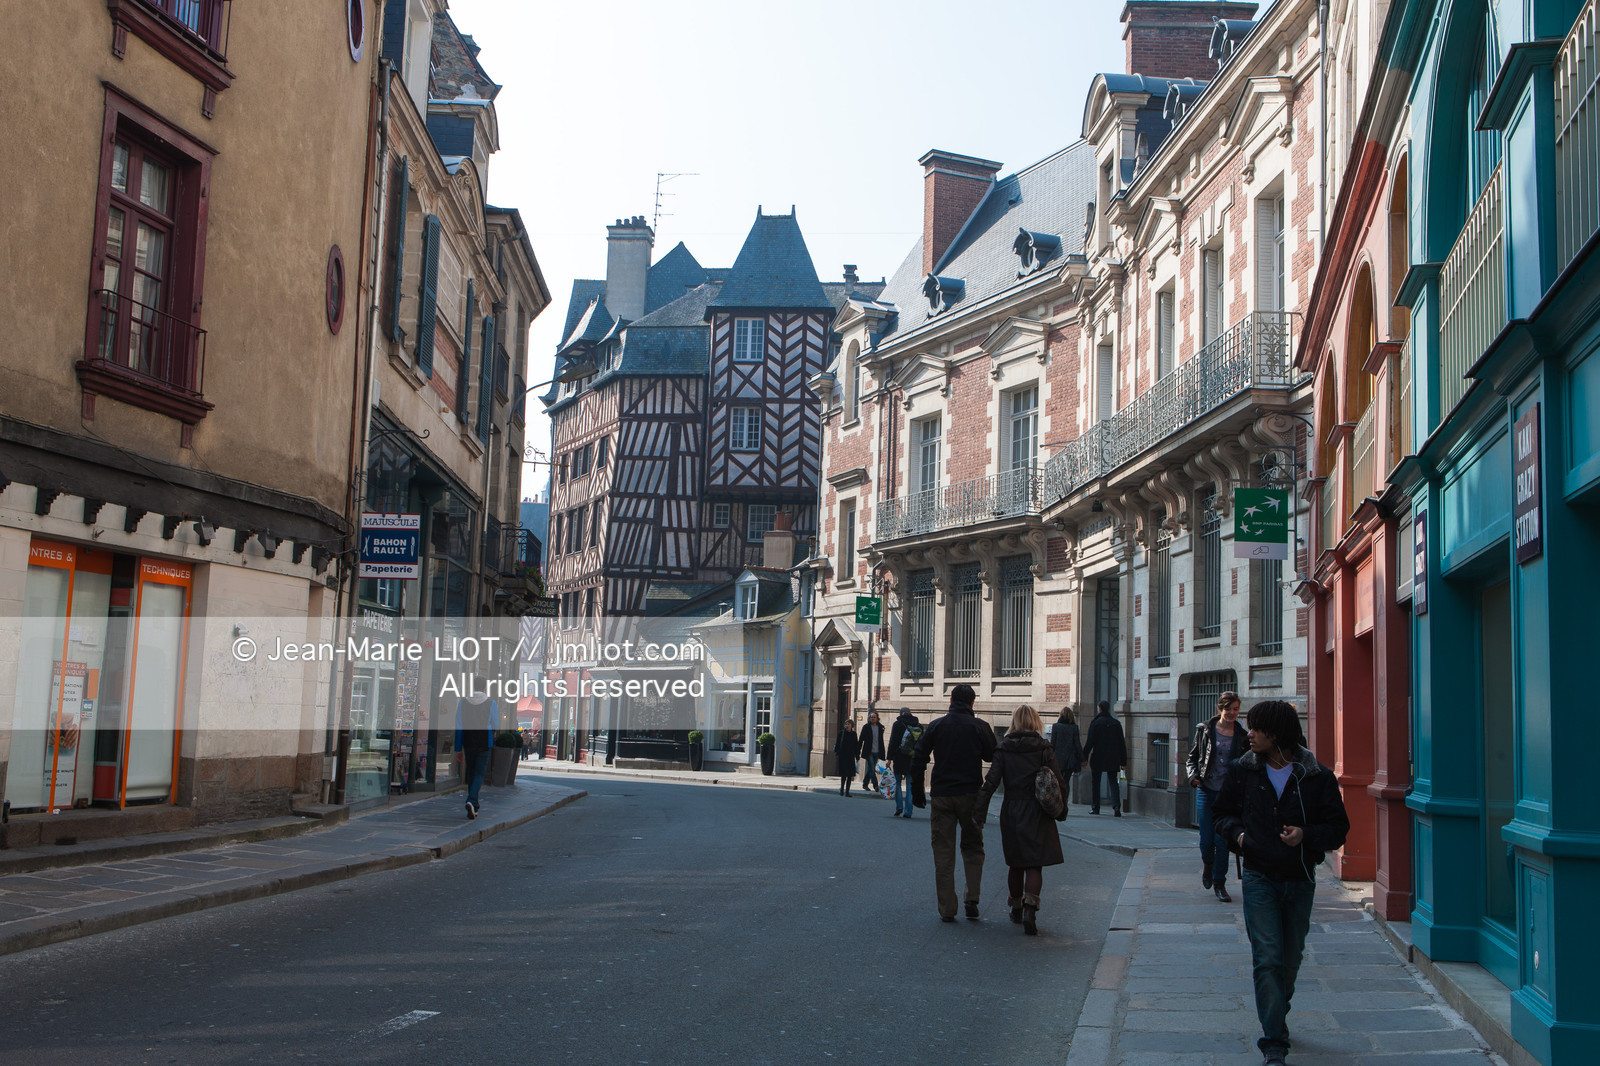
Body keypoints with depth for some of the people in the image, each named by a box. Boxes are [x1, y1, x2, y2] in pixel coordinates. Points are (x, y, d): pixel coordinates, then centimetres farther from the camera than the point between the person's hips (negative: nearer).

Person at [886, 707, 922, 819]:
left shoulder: (898, 724, -3)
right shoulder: (919, 726, 7)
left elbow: (892, 742, -6)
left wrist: (889, 759, -4)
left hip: (899, 758, -2)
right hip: (913, 761, 3)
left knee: (898, 782, 12)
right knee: (910, 785, 5)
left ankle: (899, 806, 2)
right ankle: (908, 811, 2)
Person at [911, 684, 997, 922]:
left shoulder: (936, 726, 1)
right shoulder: (980, 726, -2)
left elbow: (918, 760, 0)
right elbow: (993, 757, 3)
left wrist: (918, 792, 6)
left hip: (941, 796, 1)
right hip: (971, 795, 0)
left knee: (943, 853, 5)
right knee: (973, 848, 15)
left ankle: (947, 909, 4)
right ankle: (972, 898, -2)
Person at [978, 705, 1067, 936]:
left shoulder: (1003, 749, -2)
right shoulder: (1044, 749, -4)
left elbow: (991, 782, -7)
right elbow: (1059, 782, -4)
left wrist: (980, 813, -6)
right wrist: (1062, 809, 9)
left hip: (1011, 812, 2)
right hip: (1037, 813, -2)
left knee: (1015, 864, 17)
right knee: (1035, 864, -1)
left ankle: (1016, 907, 31)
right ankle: (1029, 910, -18)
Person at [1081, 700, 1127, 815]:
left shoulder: (1095, 723, -8)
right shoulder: (1116, 723, 3)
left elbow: (1089, 742, -9)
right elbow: (1122, 744, 5)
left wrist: (1084, 758, -3)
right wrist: (1123, 762, 9)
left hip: (1098, 759, -3)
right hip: (1113, 760, 3)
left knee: (1095, 783, 9)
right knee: (1113, 782, 5)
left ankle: (1095, 808, 12)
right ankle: (1116, 807, -12)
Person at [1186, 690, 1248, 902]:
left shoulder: (1242, 736, 4)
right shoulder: (1205, 731, 2)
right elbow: (1192, 757, 9)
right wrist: (1193, 776, -8)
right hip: (1206, 791, 0)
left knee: (1223, 840, 0)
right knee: (1206, 839, 1)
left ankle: (1219, 883, 12)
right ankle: (1207, 865, 34)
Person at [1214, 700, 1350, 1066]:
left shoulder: (1317, 777, -5)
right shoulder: (1244, 771, 0)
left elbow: (1338, 827, -1)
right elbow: (1223, 813, 13)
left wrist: (1307, 835, -19)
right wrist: (1237, 833, -7)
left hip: (1299, 880, 1)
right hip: (1259, 877, -1)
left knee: (1290, 960, 13)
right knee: (1268, 958, -11)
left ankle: (1277, 1013, 40)